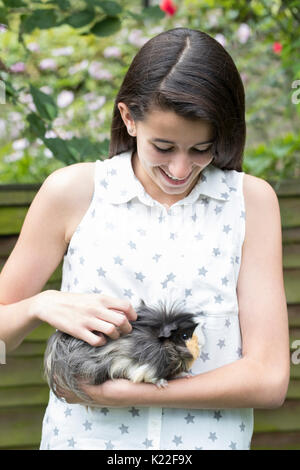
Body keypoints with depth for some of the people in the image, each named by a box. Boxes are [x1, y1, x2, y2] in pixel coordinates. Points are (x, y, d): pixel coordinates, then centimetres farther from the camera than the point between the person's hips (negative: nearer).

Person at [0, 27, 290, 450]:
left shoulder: (252, 201, -1)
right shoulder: (72, 191, -1)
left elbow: (269, 378, -7)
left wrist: (114, 392, -12)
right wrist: (42, 305, -16)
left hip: (209, 438, -1)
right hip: (84, 435, 1)